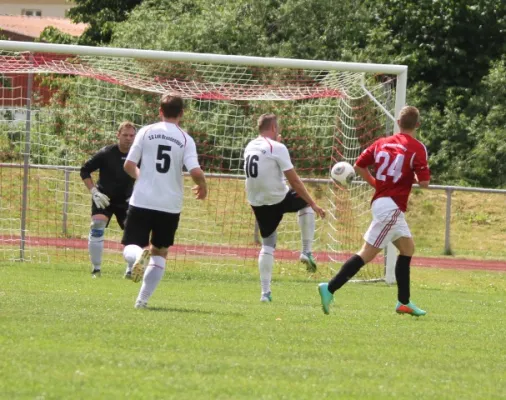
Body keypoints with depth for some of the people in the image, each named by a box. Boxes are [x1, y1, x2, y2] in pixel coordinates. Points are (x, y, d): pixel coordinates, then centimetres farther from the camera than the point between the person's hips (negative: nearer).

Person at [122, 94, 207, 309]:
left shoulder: (146, 132, 0)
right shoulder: (185, 139, -1)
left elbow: (129, 165, -1)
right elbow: (195, 171, -12)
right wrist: (203, 187, 10)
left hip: (142, 202, -1)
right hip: (170, 205, 1)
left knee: (130, 249, 7)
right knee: (160, 254, 18)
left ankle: (139, 255, -30)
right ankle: (143, 299, 9)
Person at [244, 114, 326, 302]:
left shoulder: (250, 147, 7)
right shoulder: (277, 148, -14)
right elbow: (294, 181, -13)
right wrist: (313, 205, -7)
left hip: (257, 203, 5)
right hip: (279, 199, -5)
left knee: (268, 244, 14)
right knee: (306, 204, 25)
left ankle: (265, 292, 5)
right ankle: (307, 251, 18)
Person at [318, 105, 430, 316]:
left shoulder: (382, 143, 9)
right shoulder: (417, 148, -8)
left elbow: (359, 166, 9)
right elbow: (424, 182, -13)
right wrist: (413, 178, 9)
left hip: (380, 202, 8)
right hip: (391, 207, -8)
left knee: (407, 248, 20)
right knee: (367, 253, -10)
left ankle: (404, 302, 20)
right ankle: (330, 289, -19)